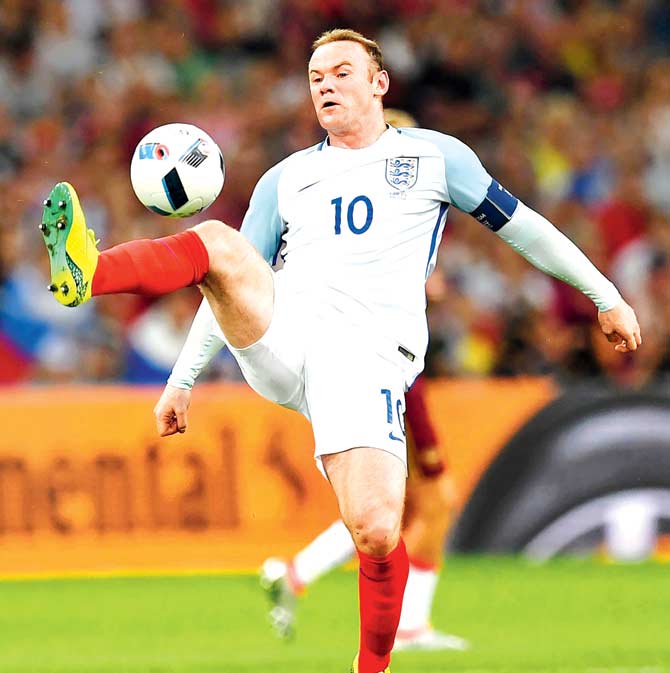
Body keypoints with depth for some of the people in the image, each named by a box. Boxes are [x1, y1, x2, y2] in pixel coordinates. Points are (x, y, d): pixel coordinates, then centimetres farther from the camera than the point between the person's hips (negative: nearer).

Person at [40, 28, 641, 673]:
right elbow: (233, 287, 24)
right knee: (216, 242, -28)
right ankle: (85, 272, -55)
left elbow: (521, 225, 20)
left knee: (376, 533, -19)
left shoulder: (435, 156, 15)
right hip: (277, 336, 2)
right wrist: (182, 381, 19)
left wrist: (604, 294, 21)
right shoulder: (286, 180, 22)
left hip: (365, 352, -2)